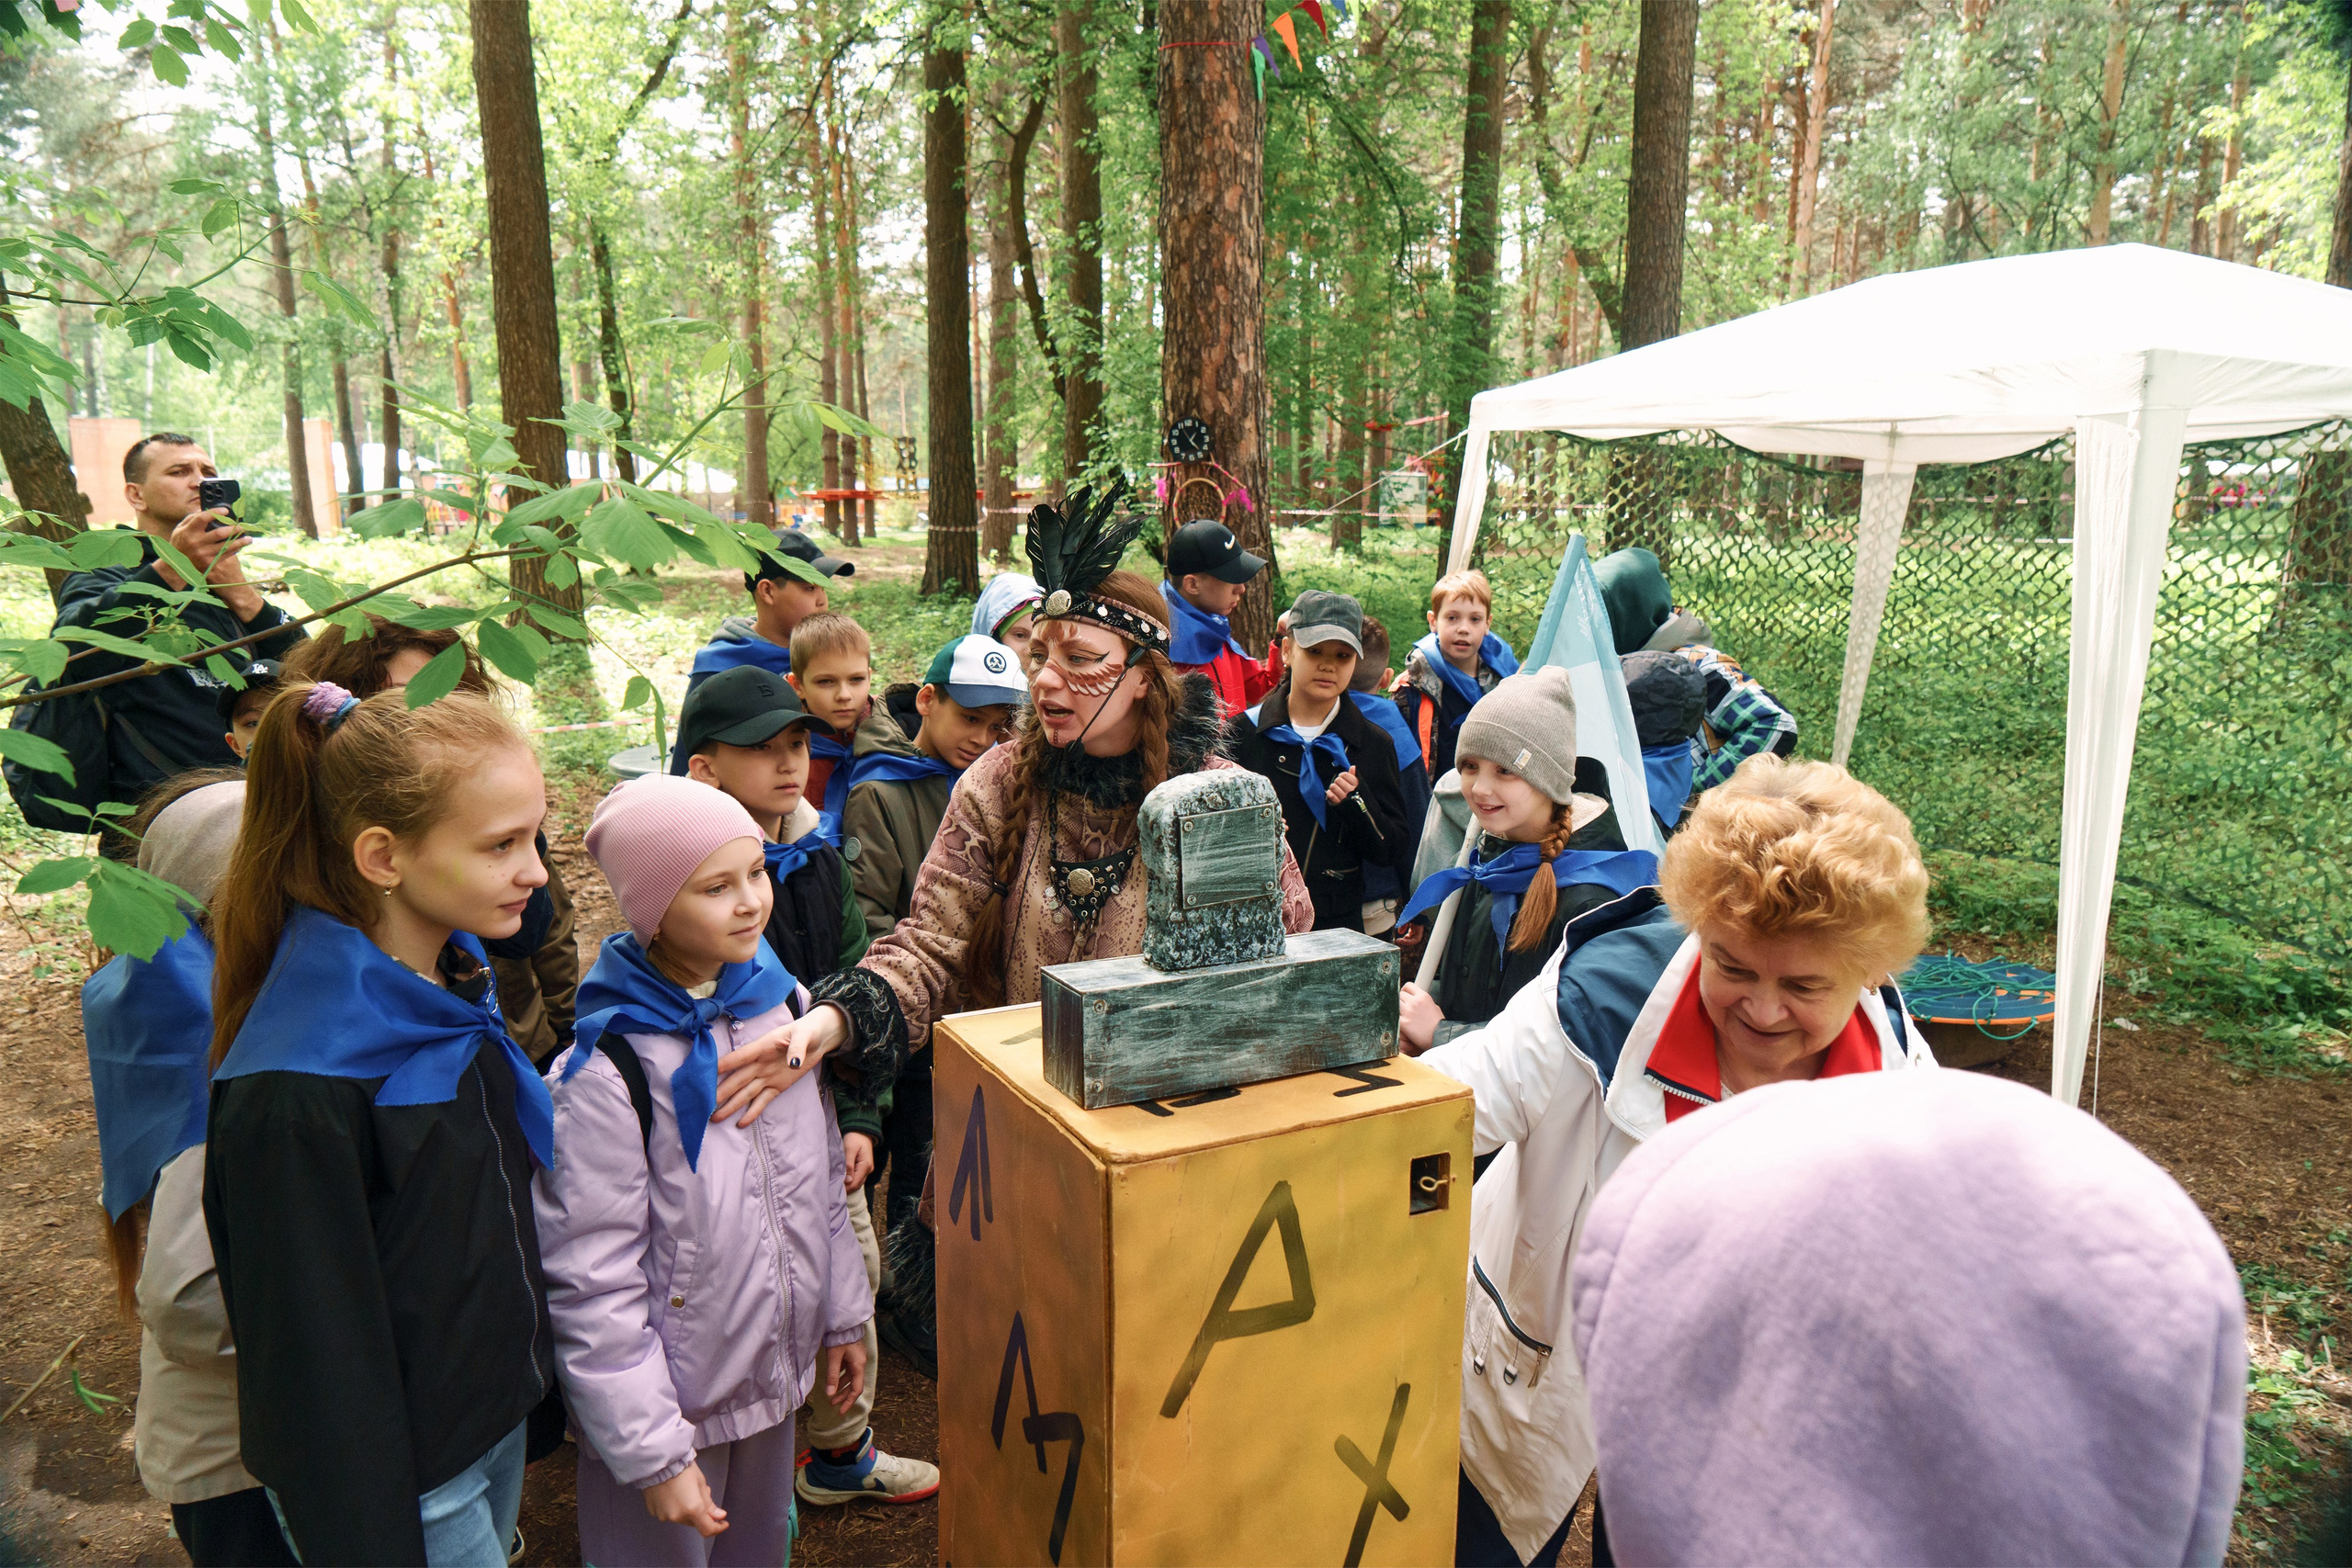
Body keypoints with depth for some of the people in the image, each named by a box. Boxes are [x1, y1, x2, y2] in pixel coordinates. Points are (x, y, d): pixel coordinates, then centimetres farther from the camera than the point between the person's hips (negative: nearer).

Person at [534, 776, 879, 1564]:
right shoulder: (606, 1072, -23)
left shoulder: (782, 1003, -4)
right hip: (669, 1398, -6)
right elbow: (593, 1282, -19)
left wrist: (843, 1314, 13)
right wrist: (653, 1453, -17)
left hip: (774, 1369, 6)